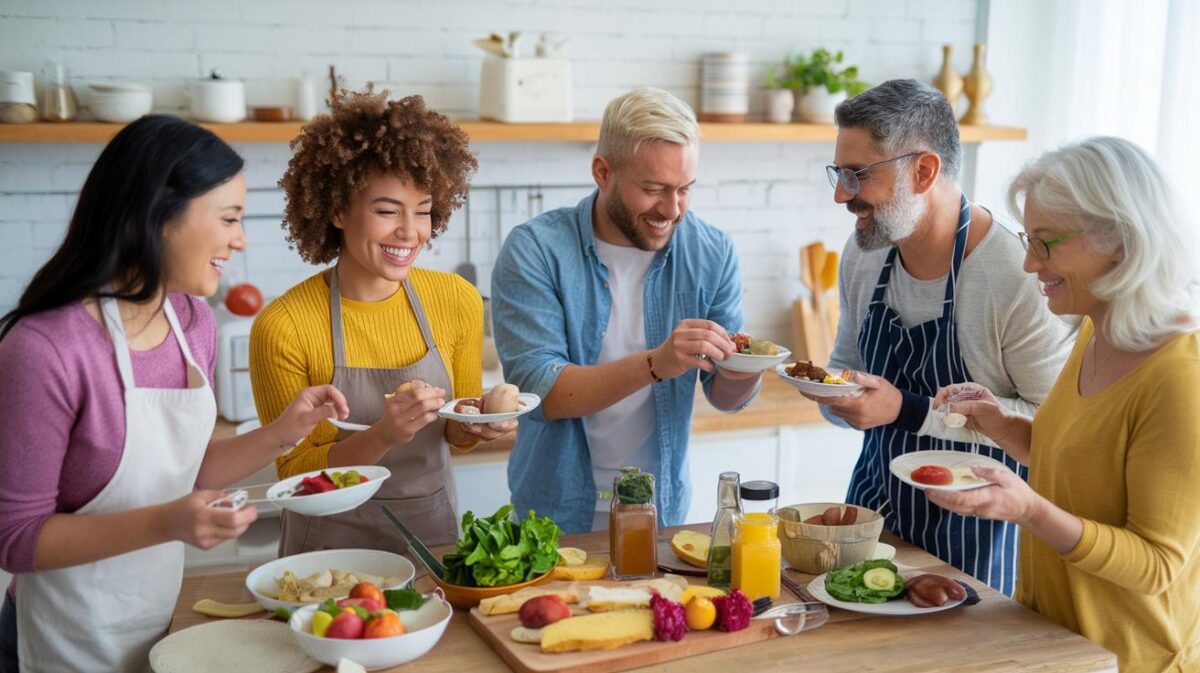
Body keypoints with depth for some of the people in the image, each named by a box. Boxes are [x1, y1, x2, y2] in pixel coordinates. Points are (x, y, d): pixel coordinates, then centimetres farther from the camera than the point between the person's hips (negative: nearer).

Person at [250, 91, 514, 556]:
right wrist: (381, 438, -23)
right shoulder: (282, 327, -16)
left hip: (433, 533, 3)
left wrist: (478, 425, -11)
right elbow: (296, 473, -8)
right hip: (331, 548, -2)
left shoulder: (459, 301, -4)